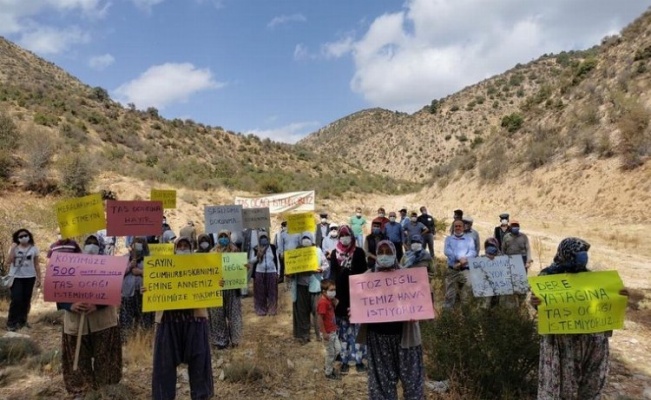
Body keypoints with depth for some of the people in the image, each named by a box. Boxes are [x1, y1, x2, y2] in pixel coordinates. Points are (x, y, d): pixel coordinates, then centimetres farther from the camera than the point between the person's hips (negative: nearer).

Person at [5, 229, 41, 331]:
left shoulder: (33, 248, 3)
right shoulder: (14, 248, 2)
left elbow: (36, 264, 5)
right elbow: (8, 261, -12)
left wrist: (39, 278, 2)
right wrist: (13, 248, -13)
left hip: (29, 277, 2)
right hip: (16, 277, -1)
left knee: (26, 300, 7)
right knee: (16, 300, -11)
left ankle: (22, 321, 22)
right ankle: (11, 323, 0)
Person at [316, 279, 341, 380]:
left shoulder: (329, 300, 5)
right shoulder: (323, 302, -25)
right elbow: (319, 318, -25)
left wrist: (335, 302, 4)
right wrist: (324, 333, -23)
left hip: (333, 331, 9)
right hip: (327, 333, -9)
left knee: (338, 349, 18)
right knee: (330, 352, 5)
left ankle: (329, 366, 37)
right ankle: (328, 373, 23)